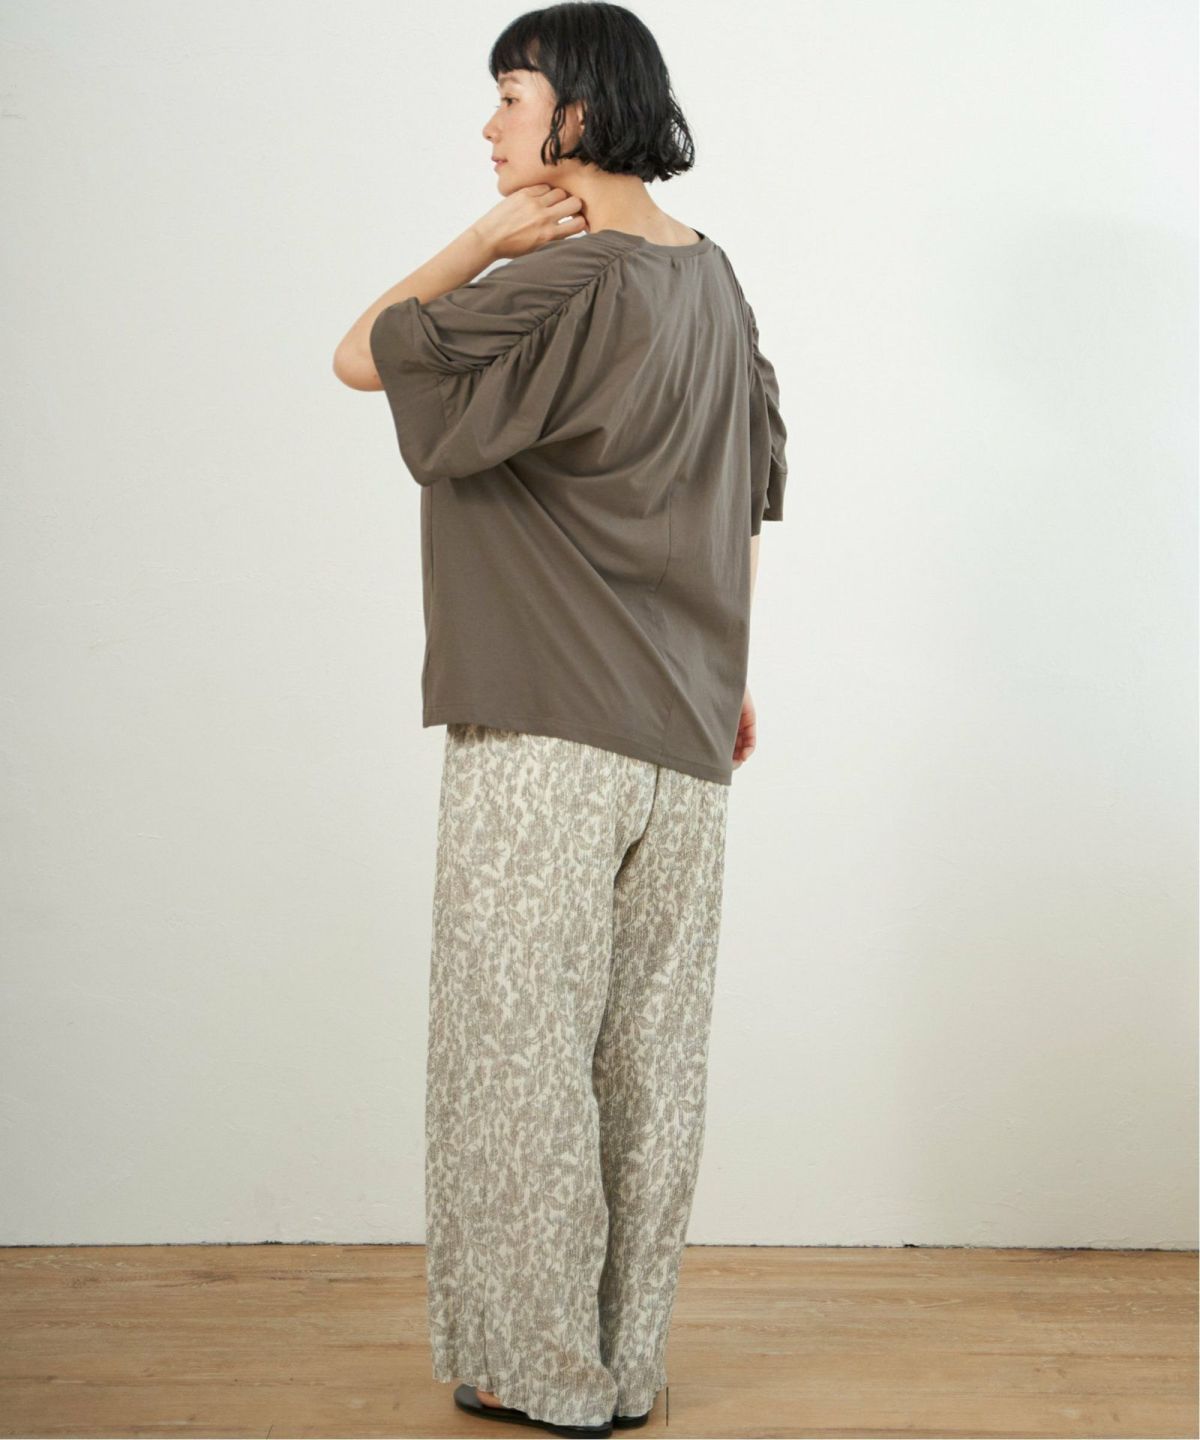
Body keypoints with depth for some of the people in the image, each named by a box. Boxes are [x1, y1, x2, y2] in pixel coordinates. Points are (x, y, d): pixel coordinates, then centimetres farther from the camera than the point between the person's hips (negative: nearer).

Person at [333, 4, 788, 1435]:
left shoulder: (561, 285, -15)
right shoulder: (712, 278, 11)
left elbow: (361, 354, -7)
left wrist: (489, 238, -2)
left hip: (547, 738, -8)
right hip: (683, 742, 8)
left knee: (522, 1048, 4)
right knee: (649, 1058, 12)